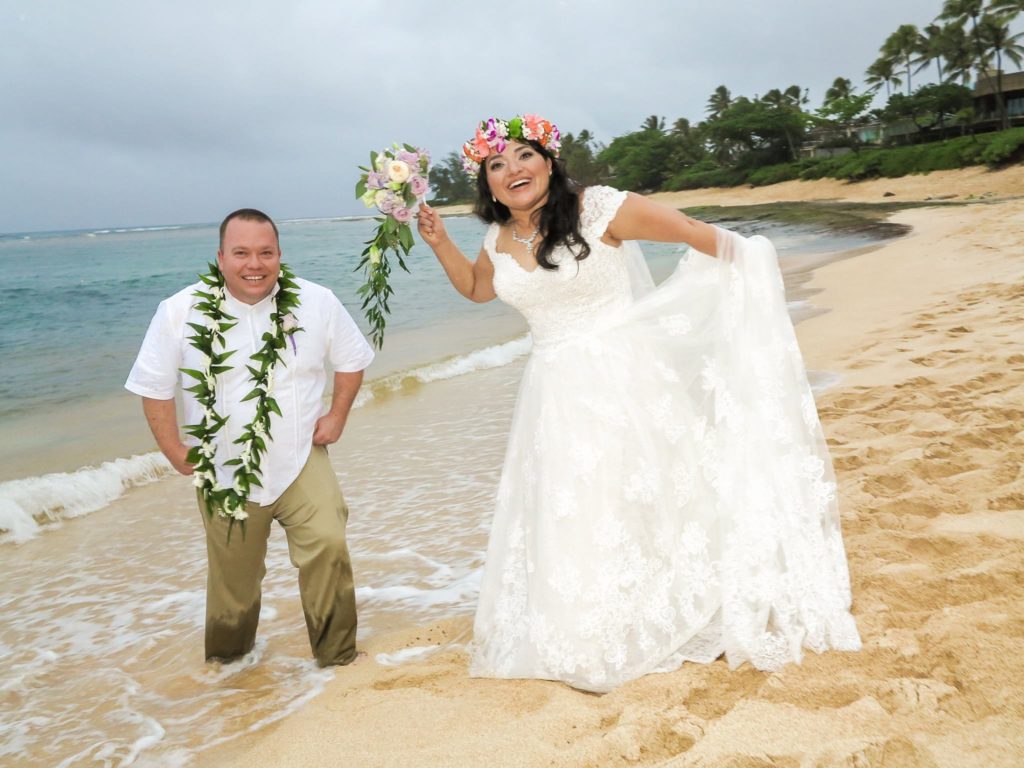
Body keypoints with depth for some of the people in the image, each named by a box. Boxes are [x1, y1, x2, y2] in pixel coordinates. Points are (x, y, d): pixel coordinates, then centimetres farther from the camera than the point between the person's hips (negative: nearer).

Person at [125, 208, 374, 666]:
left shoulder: (317, 303, -7)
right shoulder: (181, 312, -11)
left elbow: (351, 359, 8)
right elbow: (153, 386, -1)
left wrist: (337, 415, -2)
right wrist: (175, 453, -4)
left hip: (301, 461, 0)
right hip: (225, 472, 0)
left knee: (328, 545, -21)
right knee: (233, 576, 15)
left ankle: (336, 655, -2)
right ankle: (228, 658, 43)